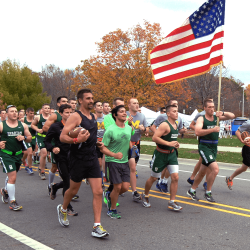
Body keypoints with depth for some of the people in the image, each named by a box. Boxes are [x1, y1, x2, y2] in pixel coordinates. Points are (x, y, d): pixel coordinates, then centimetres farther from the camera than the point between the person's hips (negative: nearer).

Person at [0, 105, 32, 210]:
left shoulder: (23, 125, 4)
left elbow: (30, 138, 8)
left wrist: (24, 137, -12)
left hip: (18, 154, 5)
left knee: (11, 176, 21)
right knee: (12, 177, -12)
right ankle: (12, 202, -1)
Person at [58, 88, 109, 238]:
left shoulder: (93, 117, 12)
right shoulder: (76, 116, -11)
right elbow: (62, 137, -18)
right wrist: (76, 140, -31)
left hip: (92, 158, 6)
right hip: (78, 159, -6)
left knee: (98, 192, -4)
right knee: (74, 190, 12)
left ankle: (97, 227, 0)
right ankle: (63, 209, 44)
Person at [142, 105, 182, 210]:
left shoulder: (176, 125, 9)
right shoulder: (165, 125, -18)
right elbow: (154, 138, -26)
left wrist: (175, 144, 7)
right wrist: (169, 143, -26)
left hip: (172, 154, 7)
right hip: (161, 154, -7)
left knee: (175, 177, -5)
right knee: (153, 178, 9)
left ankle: (172, 202, 5)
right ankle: (145, 196, 33)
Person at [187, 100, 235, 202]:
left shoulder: (217, 117, 9)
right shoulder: (201, 119, -7)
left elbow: (232, 116, 8)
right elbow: (197, 132, -23)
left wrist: (223, 113, -10)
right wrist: (212, 129, -29)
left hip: (214, 148, 7)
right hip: (204, 147, -6)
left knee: (202, 172, 15)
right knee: (215, 169, -20)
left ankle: (191, 191, 31)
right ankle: (208, 193, -4)